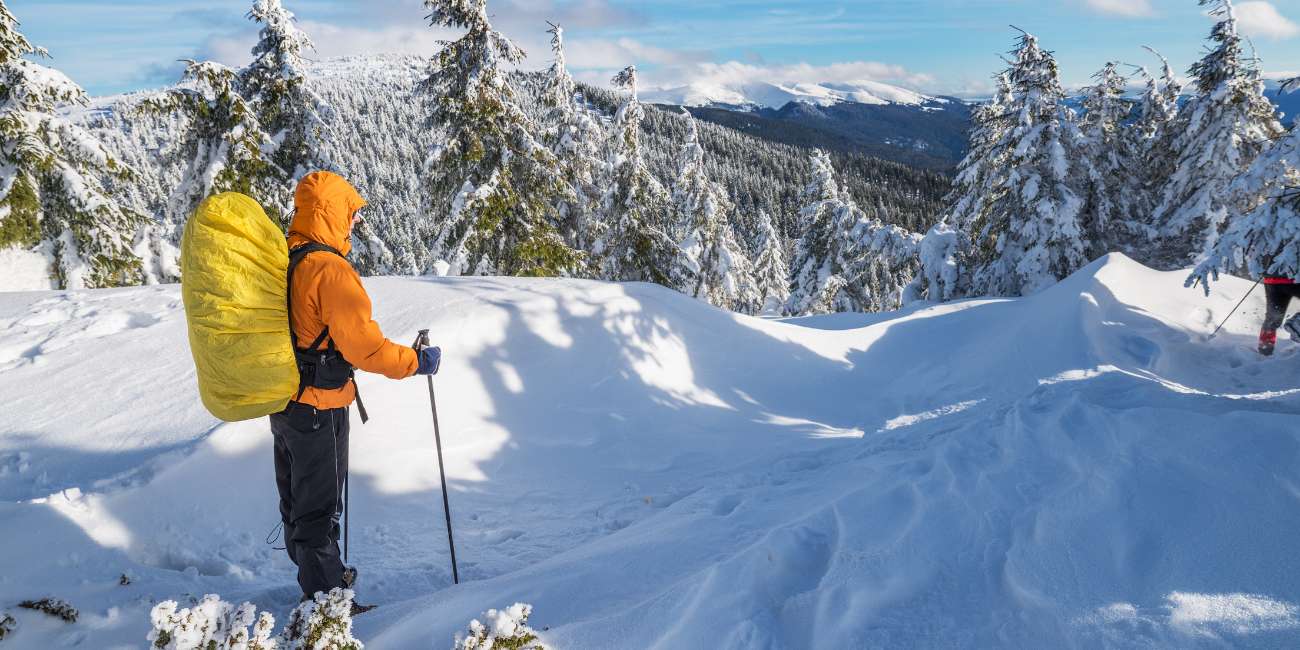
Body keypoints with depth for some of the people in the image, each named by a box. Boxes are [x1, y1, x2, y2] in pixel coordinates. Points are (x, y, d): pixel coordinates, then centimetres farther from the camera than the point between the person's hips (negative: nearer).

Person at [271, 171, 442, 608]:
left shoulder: (279, 261, 5)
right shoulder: (330, 270, -23)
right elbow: (365, 346, -26)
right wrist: (416, 361, -15)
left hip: (283, 402, 9)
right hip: (318, 409, -9)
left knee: (296, 499, 21)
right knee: (319, 507, 4)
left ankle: (314, 576, 40)